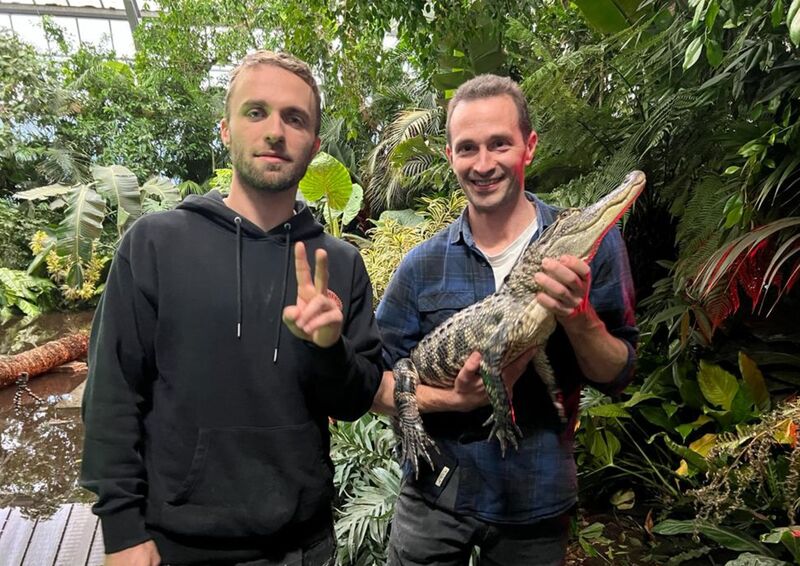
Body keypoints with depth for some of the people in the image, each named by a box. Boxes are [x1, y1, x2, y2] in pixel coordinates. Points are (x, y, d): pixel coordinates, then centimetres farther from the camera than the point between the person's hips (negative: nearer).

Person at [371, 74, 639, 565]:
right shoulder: (424, 265, -7)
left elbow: (619, 374, -5)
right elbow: (372, 382, -4)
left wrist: (578, 317, -24)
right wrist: (454, 398, -20)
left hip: (539, 500, 0)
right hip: (437, 494, 0)